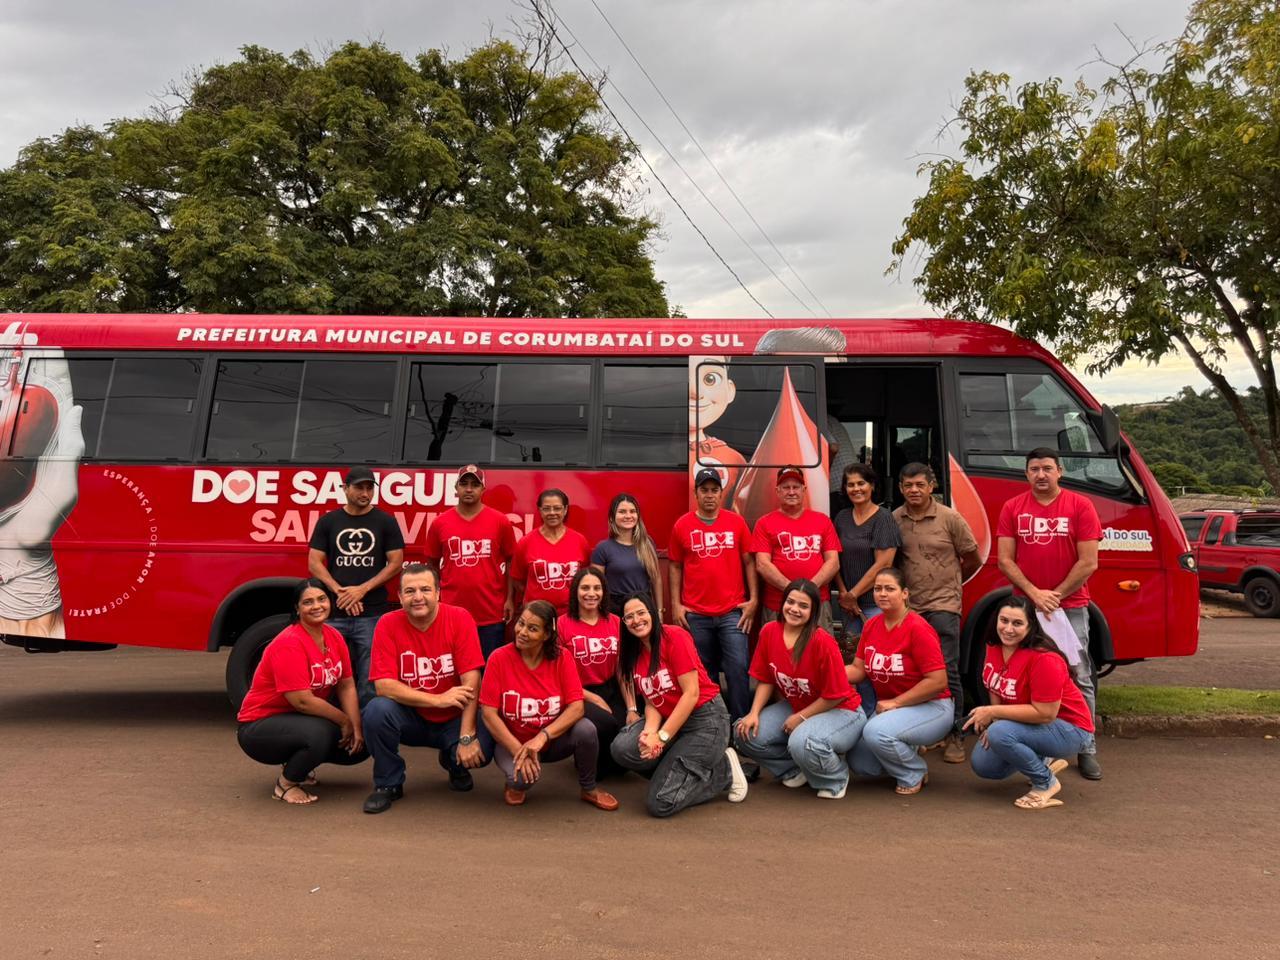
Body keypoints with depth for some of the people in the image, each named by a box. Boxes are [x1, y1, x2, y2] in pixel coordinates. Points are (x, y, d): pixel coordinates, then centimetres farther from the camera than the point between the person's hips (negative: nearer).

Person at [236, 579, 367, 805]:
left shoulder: (334, 637, -1)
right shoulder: (289, 643, -24)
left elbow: (346, 686, 0)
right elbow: (302, 701, -28)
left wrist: (356, 727, -12)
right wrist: (343, 721, -18)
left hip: (307, 718, 8)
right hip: (261, 726, -8)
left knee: (360, 745, -3)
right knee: (318, 733, -36)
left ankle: (298, 763, 19)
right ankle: (286, 784, -6)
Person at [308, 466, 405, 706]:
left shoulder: (386, 522, 5)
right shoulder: (328, 521, 9)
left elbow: (396, 563, 1)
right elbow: (314, 563, 5)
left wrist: (363, 589, -10)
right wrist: (340, 592, -8)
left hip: (373, 614, -1)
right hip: (334, 613, 2)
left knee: (370, 680, -1)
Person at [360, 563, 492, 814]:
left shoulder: (460, 619, -14)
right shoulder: (388, 625, -11)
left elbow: (471, 682, -17)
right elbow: (383, 685, -18)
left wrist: (467, 737, -24)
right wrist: (439, 699, -25)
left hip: (453, 719, 0)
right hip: (410, 718, 1)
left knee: (482, 750, -27)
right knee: (377, 710, -29)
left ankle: (453, 762, 13)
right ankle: (388, 784, -3)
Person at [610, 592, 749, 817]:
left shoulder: (675, 637, -15)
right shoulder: (634, 654, 7)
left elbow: (691, 694, -18)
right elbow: (651, 702, 5)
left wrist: (662, 736, -19)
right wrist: (650, 730, -17)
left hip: (705, 719, -7)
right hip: (670, 720, 7)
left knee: (659, 804, -14)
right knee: (622, 749, -21)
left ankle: (724, 771, 6)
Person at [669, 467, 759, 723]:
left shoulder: (736, 522, 3)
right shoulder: (682, 525, 3)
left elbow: (748, 562, 7)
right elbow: (674, 566, 7)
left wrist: (753, 599, 1)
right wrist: (676, 605, 1)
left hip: (733, 612, 0)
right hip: (695, 615, 1)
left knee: (738, 668, -4)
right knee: (703, 674, 10)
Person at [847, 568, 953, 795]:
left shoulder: (918, 628, -20)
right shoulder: (871, 625, 2)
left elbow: (938, 681, -22)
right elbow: (857, 669, 0)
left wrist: (896, 702, -21)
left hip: (930, 707, -7)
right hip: (888, 708, 7)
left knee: (876, 732, -32)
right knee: (860, 764, -2)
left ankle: (915, 773, -3)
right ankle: (905, 752, 24)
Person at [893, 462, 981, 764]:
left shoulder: (950, 518, -4)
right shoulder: (894, 520, 3)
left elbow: (973, 560, 7)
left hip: (943, 605, -3)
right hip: (909, 606, 3)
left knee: (947, 672, -3)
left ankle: (955, 736, 8)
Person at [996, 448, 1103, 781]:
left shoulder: (1080, 506, -1)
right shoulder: (1012, 508, 5)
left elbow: (1088, 562, -5)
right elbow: (1005, 560, 0)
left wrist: (1056, 595, -8)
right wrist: (1034, 593, -11)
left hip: (1071, 606, -1)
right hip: (1026, 605, 2)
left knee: (1079, 678, 2)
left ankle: (1087, 750, 11)